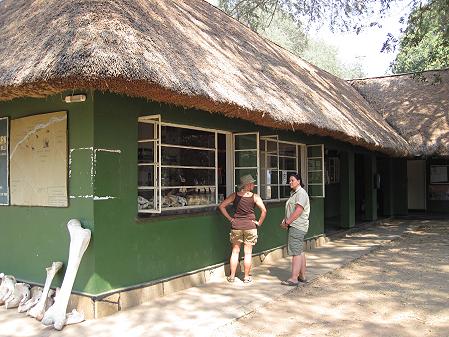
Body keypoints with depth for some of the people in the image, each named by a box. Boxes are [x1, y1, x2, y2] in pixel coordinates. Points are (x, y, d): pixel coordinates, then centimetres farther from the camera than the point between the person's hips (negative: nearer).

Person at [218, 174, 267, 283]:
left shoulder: (234, 196, 1)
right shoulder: (254, 197, -6)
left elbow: (221, 206, -2)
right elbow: (264, 210, -15)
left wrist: (230, 219, 1)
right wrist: (259, 223, -4)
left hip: (236, 225, 2)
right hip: (250, 226, -2)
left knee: (235, 251, 12)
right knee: (248, 253, 8)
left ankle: (232, 276, 17)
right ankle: (246, 277, 15)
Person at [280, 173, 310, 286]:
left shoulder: (301, 193, -12)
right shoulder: (293, 193, 20)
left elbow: (298, 210, -20)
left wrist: (287, 222, -17)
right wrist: (285, 220, 6)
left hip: (297, 226, -10)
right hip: (294, 226, 10)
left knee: (296, 252, -11)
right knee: (300, 251, 13)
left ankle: (294, 278, -11)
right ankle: (302, 276, 20)